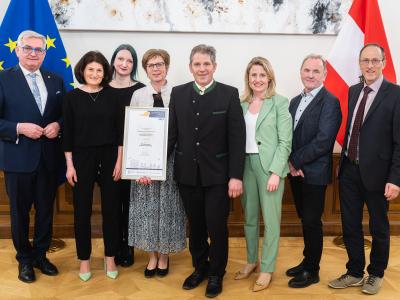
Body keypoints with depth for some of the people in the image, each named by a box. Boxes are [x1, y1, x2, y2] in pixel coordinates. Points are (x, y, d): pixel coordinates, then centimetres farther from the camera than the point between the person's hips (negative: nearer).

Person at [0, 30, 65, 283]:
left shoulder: (56, 80, 8)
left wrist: (57, 125, -9)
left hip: (49, 158, 4)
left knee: (46, 211, 14)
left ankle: (41, 255, 34)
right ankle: (24, 260, 30)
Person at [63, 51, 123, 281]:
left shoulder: (111, 96, 2)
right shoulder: (72, 97, -1)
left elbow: (119, 130, 3)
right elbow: (67, 133, -1)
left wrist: (119, 161, -3)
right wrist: (70, 165, -5)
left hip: (110, 158, 1)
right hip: (82, 158, -1)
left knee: (111, 209, 7)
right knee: (82, 210, 7)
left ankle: (110, 258, 23)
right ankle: (84, 259, 23)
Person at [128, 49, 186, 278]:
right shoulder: (138, 95, 3)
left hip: (170, 158, -1)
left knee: (168, 205, 8)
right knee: (147, 206, 8)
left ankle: (164, 255, 26)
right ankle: (152, 255, 25)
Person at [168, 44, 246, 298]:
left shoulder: (229, 94, -4)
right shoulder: (178, 93, 4)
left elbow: (237, 138, -7)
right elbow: (171, 133, 3)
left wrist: (236, 176, -12)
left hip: (217, 174, -2)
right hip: (187, 174, 3)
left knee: (217, 227, 5)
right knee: (195, 226, 15)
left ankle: (216, 274, 27)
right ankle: (199, 268, 36)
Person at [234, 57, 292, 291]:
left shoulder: (280, 103, -5)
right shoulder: (242, 104, 8)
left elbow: (285, 142, -8)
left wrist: (275, 172, -15)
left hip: (270, 167, -4)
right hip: (245, 165, 4)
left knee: (271, 220, 3)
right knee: (249, 218, 15)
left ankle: (267, 269, 17)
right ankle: (252, 261, 32)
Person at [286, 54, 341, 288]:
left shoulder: (330, 102, -12)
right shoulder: (295, 101, 12)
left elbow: (323, 140, -20)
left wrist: (296, 160, -15)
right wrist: (291, 163, -6)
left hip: (314, 172, -6)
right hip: (296, 171, 7)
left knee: (312, 222, 3)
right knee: (305, 219, 17)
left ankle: (312, 271, 18)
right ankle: (308, 261, 31)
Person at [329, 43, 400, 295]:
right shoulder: (353, 91, 8)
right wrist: (344, 161, 8)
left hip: (376, 173, -5)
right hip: (349, 170, 5)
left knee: (379, 227, 14)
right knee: (350, 226, 13)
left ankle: (376, 274, 33)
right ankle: (355, 273, 31)